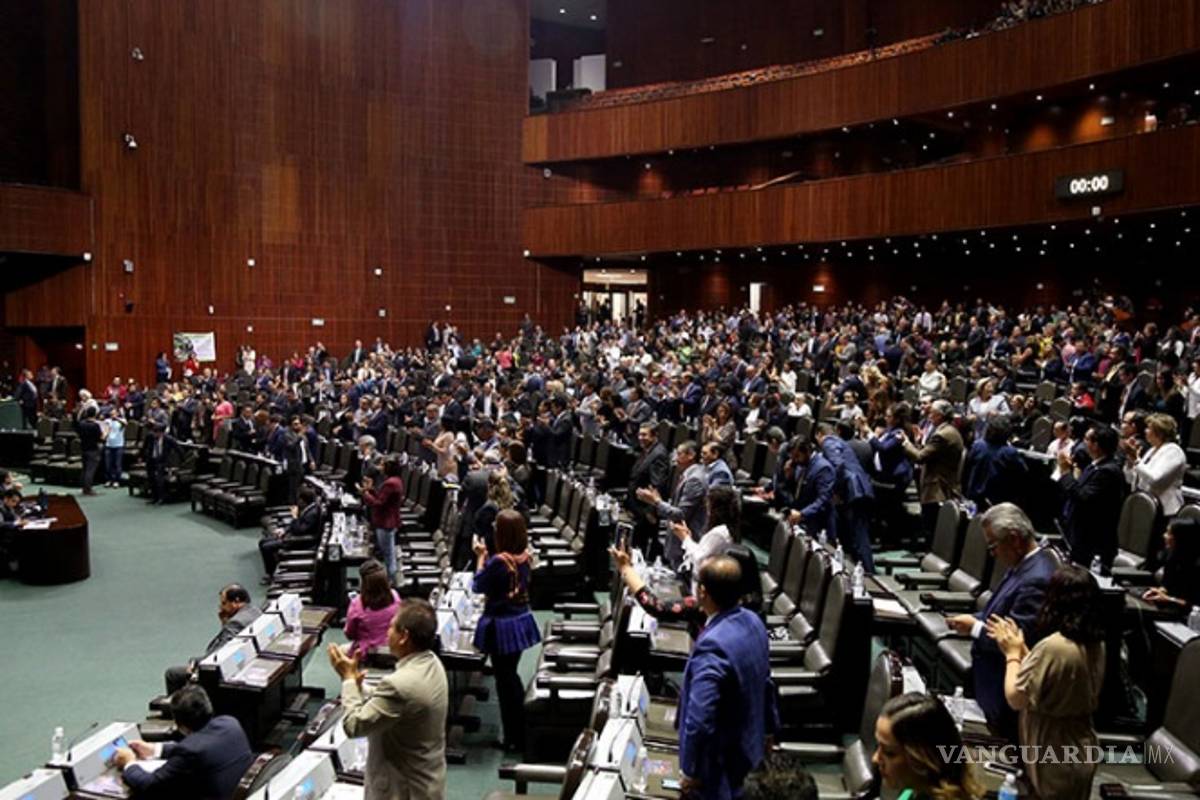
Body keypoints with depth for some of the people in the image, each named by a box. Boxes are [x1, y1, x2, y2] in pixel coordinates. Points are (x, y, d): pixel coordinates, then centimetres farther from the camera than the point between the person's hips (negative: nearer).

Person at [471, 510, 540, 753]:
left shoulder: (497, 561, -24)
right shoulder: (525, 556, -3)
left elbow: (478, 587, -11)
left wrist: (481, 556, -4)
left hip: (501, 625, -7)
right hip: (521, 621, 7)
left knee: (505, 680, 7)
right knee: (512, 676, 22)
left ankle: (514, 739, 17)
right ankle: (521, 731, 33)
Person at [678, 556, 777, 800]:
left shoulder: (712, 646, -36)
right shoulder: (753, 621, -8)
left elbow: (700, 719, -31)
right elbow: (764, 681, 7)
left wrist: (690, 770, -18)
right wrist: (768, 726, 20)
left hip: (718, 759, -7)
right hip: (747, 742, 7)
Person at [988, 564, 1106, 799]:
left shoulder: (1053, 647, -29)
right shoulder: (1095, 644, -2)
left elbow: (1015, 698, -21)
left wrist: (1012, 653, -10)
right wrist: (1021, 646, 5)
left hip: (1054, 763, -8)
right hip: (1080, 754, 8)